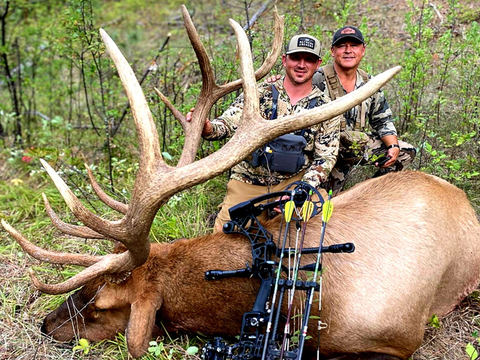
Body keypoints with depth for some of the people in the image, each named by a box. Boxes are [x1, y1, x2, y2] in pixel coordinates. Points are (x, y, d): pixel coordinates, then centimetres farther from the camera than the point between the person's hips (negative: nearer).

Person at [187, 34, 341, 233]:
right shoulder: (259, 93, -2)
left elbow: (326, 156, -1)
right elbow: (227, 123, -8)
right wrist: (207, 128, -31)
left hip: (293, 182, 1)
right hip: (247, 183, -1)